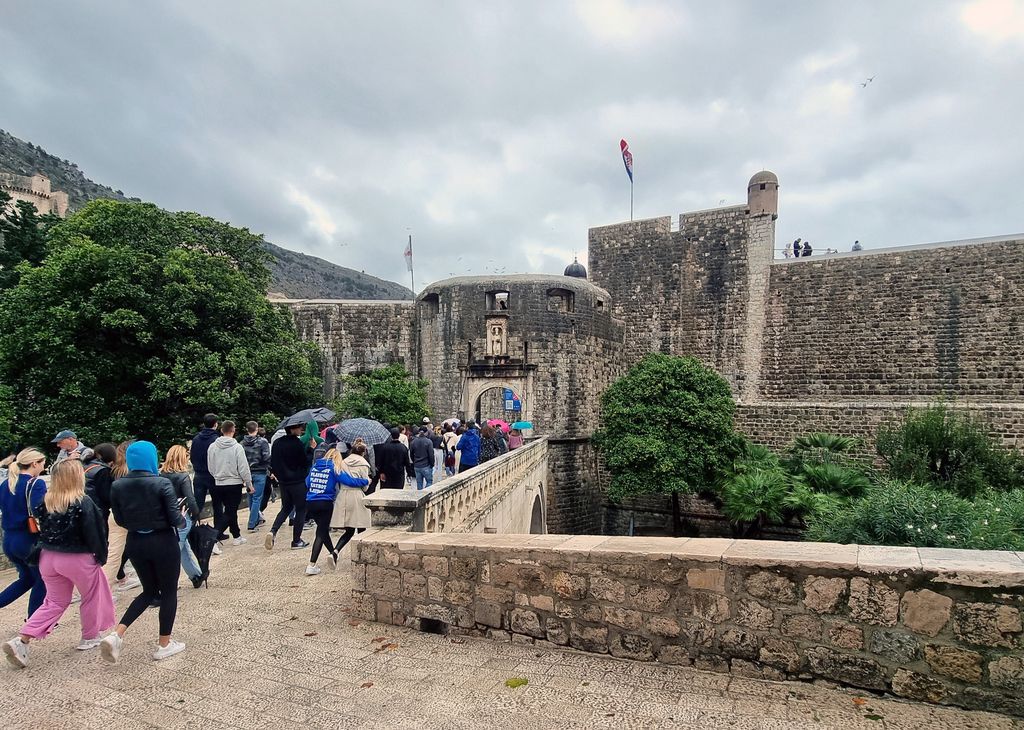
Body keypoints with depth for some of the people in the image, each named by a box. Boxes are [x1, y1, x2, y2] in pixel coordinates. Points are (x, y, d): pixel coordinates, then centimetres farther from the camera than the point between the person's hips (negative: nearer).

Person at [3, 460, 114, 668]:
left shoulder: (46, 500, -2)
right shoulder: (83, 502, -19)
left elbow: (43, 527, 7)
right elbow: (93, 533, -15)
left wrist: (49, 550, 17)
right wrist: (101, 556, -3)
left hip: (48, 557, 6)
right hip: (77, 559, -6)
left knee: (55, 602, 20)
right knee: (93, 596, 16)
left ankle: (22, 641, 7)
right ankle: (90, 638, 27)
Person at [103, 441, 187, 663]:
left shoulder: (117, 486, -4)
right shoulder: (162, 483, -18)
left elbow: (119, 520, 5)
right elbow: (175, 518, -17)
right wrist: (183, 520, 5)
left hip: (135, 543, 5)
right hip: (163, 543, -5)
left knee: (149, 591, 22)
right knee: (169, 591, 12)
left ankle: (116, 634, 7)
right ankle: (164, 644, 20)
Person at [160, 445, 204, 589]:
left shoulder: (161, 474, 0)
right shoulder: (183, 476, -13)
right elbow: (190, 499, -15)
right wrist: (196, 515, -2)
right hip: (181, 517, -6)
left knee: (184, 548, 18)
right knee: (176, 550, 1)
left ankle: (196, 576, 31)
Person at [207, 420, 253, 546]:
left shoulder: (212, 446, 1)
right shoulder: (237, 447, -13)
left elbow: (210, 467, 8)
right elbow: (243, 468, -11)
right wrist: (249, 484, -2)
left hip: (218, 484, 5)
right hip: (234, 483, -5)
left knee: (231, 511, 17)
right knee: (229, 513, 2)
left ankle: (237, 536, 25)